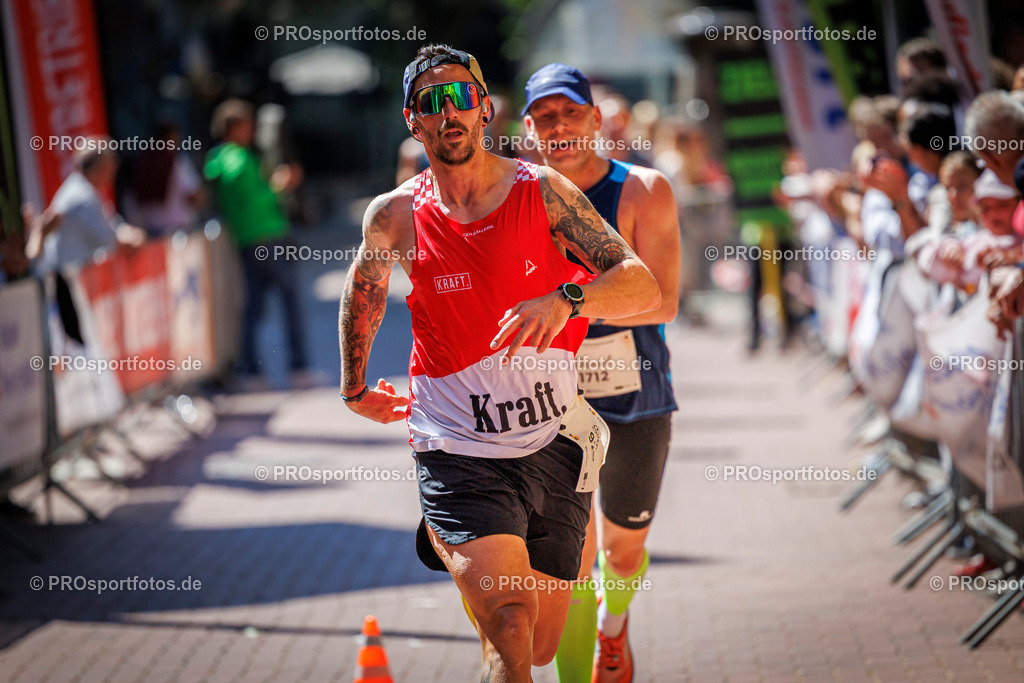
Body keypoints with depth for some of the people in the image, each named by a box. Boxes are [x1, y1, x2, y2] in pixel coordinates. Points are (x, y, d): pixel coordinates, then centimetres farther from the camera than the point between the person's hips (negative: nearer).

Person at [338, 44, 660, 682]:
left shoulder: (539, 190, -1)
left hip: (553, 444, 2)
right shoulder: (394, 216, 0)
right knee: (511, 627, -28)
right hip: (458, 451, -2)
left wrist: (566, 299, -26)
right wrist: (354, 389, 32)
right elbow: (364, 291, 23)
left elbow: (644, 286, -8)